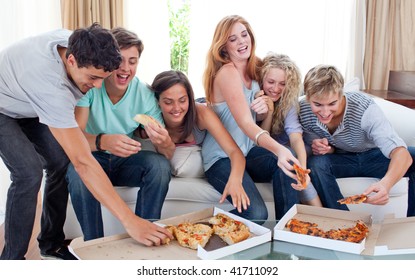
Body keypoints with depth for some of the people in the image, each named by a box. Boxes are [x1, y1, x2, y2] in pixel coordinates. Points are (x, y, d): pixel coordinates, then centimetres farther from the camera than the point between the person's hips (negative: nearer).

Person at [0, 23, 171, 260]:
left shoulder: (77, 43, -23)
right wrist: (130, 221, -49)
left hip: (28, 105, 7)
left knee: (61, 163, -4)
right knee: (29, 172, -25)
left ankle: (51, 244, 12)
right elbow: (82, 161, -47)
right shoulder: (51, 85, -44)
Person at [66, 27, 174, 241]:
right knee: (77, 170, -33)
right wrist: (103, 141, -49)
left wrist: (164, 143, -41)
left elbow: (169, 154, -15)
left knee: (160, 165, -25)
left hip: (125, 161, 2)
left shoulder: (145, 95, -12)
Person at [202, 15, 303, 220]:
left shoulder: (255, 67, 6)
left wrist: (264, 109, -9)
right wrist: (278, 149, -49)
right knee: (257, 214, -28)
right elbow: (246, 123, -32)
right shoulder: (227, 73, -18)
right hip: (222, 159, -7)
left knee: (284, 164, -26)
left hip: (248, 152, 7)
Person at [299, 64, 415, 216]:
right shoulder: (303, 110, -21)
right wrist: (320, 147, -30)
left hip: (373, 157, -1)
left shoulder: (364, 108, -31)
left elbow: (401, 153, -40)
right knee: (314, 163, -32)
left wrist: (386, 183, -61)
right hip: (341, 160, 1)